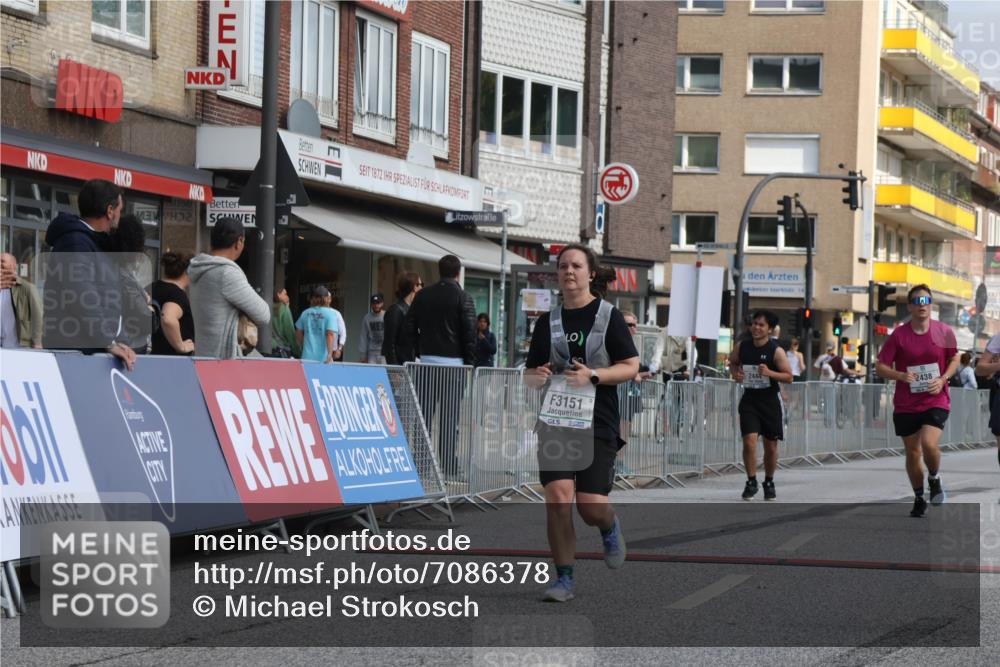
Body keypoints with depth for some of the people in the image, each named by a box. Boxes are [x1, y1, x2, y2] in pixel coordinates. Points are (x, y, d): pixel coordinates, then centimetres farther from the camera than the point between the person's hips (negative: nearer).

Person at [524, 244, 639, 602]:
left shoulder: (609, 316, 1)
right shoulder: (547, 321, 11)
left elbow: (631, 367, -3)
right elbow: (530, 373, 16)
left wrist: (592, 375, -17)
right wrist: (538, 375, -8)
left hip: (597, 424, -3)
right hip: (555, 421, 3)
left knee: (591, 505, -9)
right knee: (557, 497, -12)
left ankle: (610, 527, 29)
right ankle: (564, 578, -1)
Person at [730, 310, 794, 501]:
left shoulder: (776, 351, -10)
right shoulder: (742, 347, -1)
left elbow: (788, 376, -10)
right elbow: (733, 362, 19)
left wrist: (770, 373, -26)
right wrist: (735, 373, -3)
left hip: (770, 400, -1)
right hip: (749, 399, 1)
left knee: (771, 446, 8)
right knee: (749, 441, -13)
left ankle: (769, 483, 27)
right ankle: (751, 482, 1)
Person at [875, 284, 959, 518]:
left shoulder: (944, 332, -2)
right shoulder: (899, 334, -4)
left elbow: (954, 360, 12)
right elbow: (880, 367, -2)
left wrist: (943, 379, -6)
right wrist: (901, 376, -20)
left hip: (936, 401, -1)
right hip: (906, 405, 1)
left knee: (928, 444, -22)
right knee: (912, 452, 7)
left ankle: (934, 479, 9)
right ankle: (919, 499, 26)